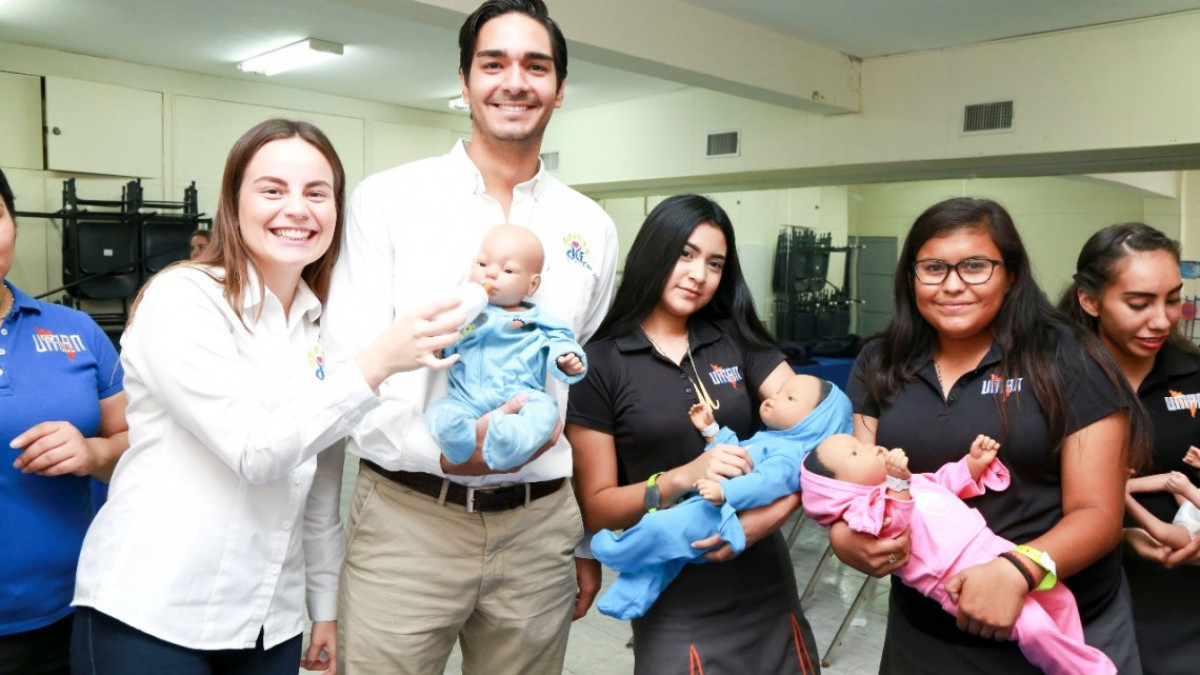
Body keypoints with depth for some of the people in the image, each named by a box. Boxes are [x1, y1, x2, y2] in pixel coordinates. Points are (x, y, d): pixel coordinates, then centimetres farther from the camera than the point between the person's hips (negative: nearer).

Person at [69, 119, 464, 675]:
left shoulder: (321, 324, 6)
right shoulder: (181, 299, -12)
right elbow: (254, 452, -21)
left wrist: (326, 604, 11)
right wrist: (376, 364, -25)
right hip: (149, 614, -5)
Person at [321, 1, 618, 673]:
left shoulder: (592, 228, 6)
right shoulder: (389, 200, -3)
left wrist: (591, 539, 13)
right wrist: (442, 449, -22)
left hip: (541, 524, 3)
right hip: (406, 520, -2)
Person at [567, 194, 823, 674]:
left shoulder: (737, 340, 3)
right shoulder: (598, 363, -7)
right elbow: (597, 509, -7)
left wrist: (774, 511, -21)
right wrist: (682, 478, -23)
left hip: (768, 590, 4)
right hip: (675, 607, -4)